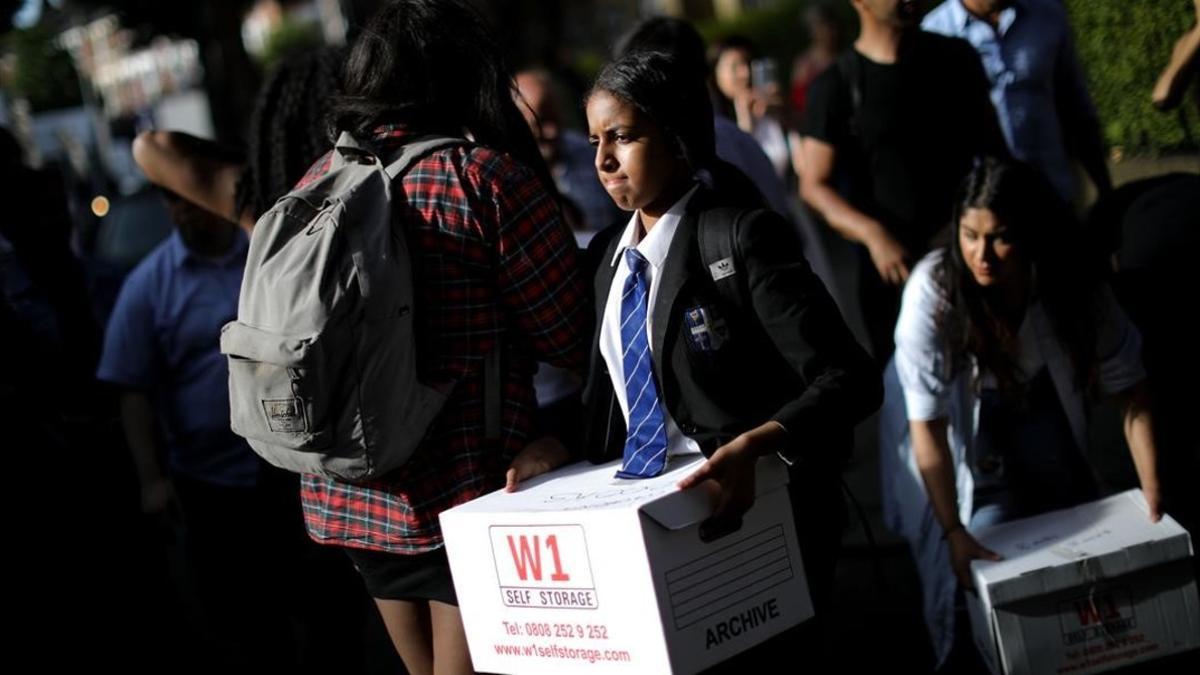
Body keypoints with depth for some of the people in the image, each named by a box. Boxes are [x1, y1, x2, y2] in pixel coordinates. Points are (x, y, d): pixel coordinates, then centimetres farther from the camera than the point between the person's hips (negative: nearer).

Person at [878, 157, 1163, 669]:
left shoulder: (1069, 283, -25)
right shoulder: (934, 289, -36)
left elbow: (1128, 385, -18)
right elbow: (927, 423, -34)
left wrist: (1152, 490, -27)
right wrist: (954, 532, -33)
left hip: (1034, 400, 4)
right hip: (957, 419, -4)